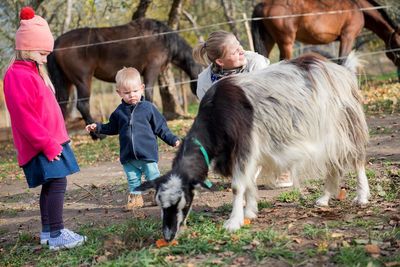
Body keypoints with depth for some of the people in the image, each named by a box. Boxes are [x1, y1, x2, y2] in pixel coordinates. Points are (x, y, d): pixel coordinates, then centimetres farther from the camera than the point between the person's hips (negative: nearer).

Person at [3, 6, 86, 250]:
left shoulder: (32, 73, 17)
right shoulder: (18, 76, -15)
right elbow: (25, 118, -21)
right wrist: (48, 144, -21)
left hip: (50, 141, 10)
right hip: (43, 145, -10)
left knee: (50, 185, 13)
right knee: (57, 183, -14)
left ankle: (47, 231, 21)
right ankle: (57, 235, -14)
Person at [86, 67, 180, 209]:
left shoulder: (148, 108, -4)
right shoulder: (119, 112, 4)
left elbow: (160, 127, 1)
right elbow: (112, 128, 18)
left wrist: (172, 140, -4)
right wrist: (98, 127, 7)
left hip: (147, 153, -3)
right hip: (128, 156, 3)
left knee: (153, 176, 3)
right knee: (132, 179, 13)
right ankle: (135, 197, 26)